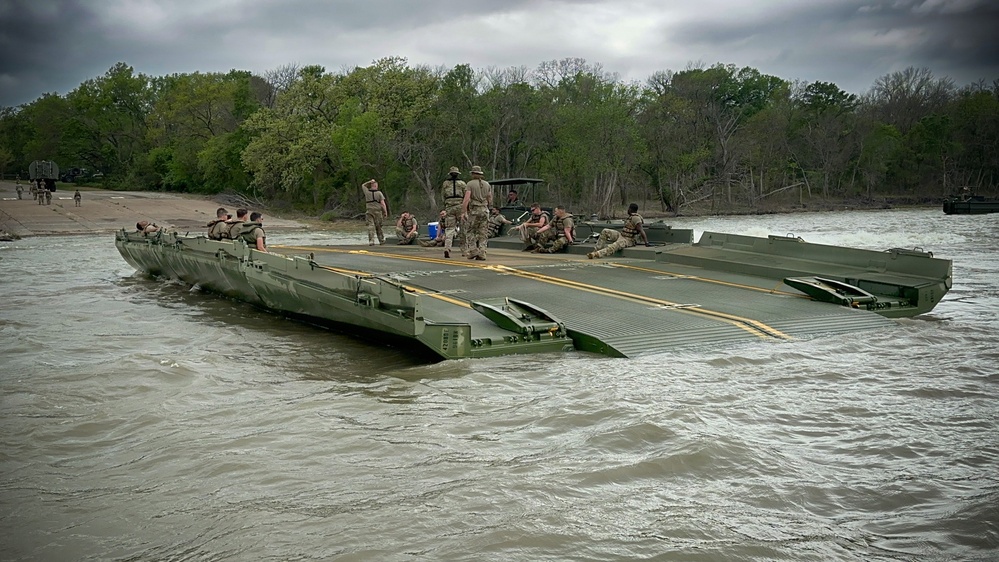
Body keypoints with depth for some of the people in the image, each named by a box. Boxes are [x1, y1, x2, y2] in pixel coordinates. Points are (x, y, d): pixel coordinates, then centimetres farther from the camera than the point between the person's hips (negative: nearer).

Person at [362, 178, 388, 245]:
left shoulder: (367, 192, 3)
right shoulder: (379, 193, -2)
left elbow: (363, 185, 25)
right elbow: (383, 203, -7)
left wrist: (370, 182, 20)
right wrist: (385, 212, -1)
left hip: (369, 211, 0)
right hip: (377, 211, 0)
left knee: (370, 226, -5)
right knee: (378, 227, 12)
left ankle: (371, 240, -19)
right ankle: (381, 240, 20)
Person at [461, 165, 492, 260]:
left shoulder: (470, 184, -5)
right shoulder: (487, 184, 10)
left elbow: (466, 199, -15)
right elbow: (490, 199, 14)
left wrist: (463, 212, -14)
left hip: (474, 211, -3)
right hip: (484, 210, 4)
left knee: (471, 232, 10)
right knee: (483, 233, 4)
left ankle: (472, 251, 1)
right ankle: (482, 254, -2)